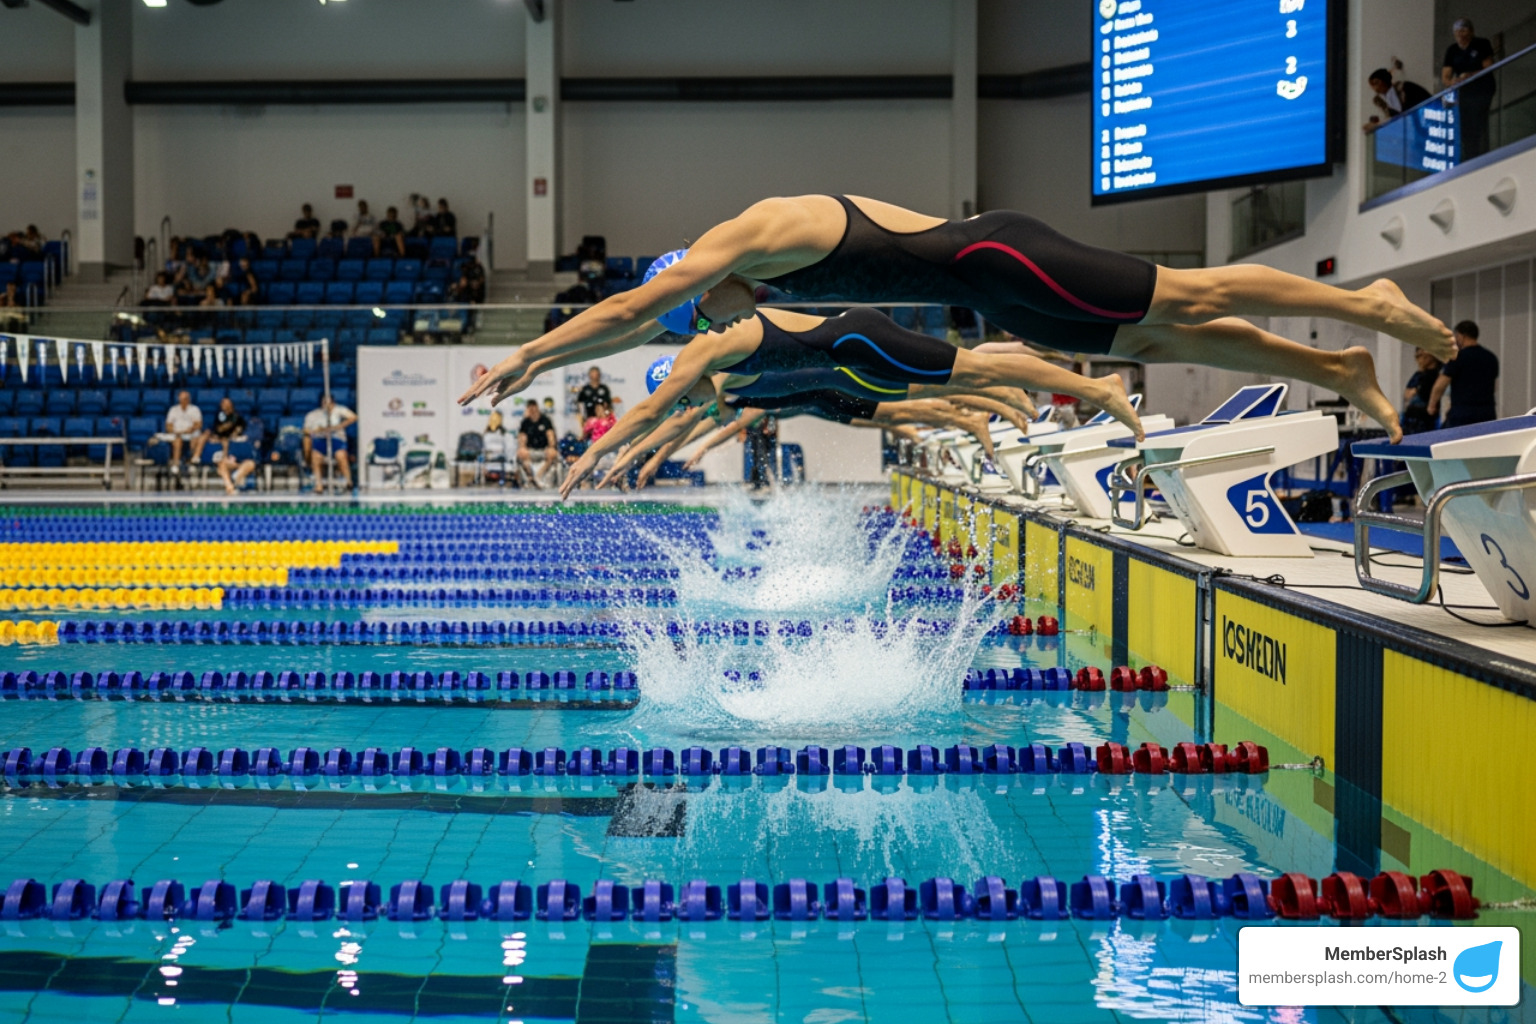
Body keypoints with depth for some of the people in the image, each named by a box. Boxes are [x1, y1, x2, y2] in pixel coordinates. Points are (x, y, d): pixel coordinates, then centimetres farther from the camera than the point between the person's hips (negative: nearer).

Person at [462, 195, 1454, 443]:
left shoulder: (755, 233, -14)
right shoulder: (766, 254, 13)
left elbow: (626, 307, -17)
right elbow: (639, 321, 24)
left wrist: (524, 356, -11)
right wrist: (547, 359, 25)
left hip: (999, 261, -9)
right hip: (995, 290, 9)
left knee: (1191, 299, -6)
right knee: (1164, 339, 11)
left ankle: (1368, 304, 2)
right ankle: (1342, 369, 16)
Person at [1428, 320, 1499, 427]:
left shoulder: (1458, 357, -7)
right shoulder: (1491, 358, 12)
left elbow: (1440, 386, -7)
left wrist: (1432, 405, 8)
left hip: (1461, 414, -6)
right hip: (1488, 413, 6)